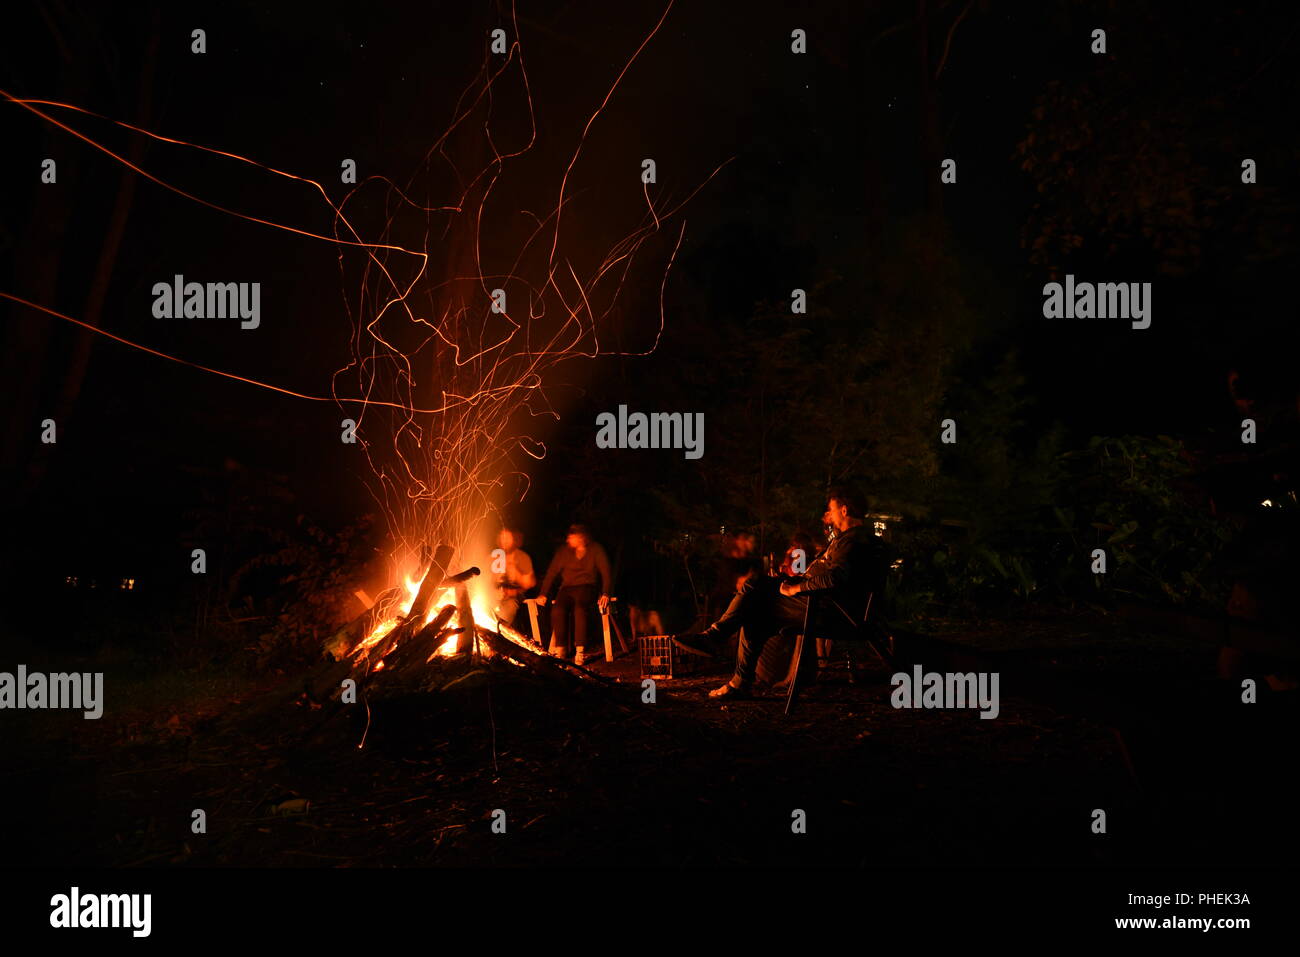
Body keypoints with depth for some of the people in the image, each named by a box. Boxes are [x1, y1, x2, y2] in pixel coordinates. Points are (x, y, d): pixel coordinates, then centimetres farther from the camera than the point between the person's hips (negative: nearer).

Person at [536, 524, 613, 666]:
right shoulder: (564, 552, 17)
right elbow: (551, 573, 14)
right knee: (558, 610, -31)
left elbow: (606, 573, 0)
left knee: (580, 608, -37)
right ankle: (560, 649, -29)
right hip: (567, 588, 3)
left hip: (588, 587, -3)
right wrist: (543, 594, 1)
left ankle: (580, 651, -37)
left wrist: (605, 594, -15)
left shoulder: (595, 550, 8)